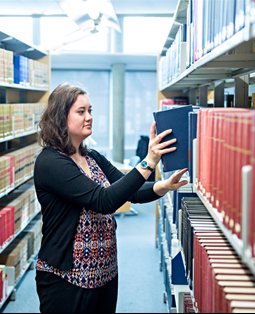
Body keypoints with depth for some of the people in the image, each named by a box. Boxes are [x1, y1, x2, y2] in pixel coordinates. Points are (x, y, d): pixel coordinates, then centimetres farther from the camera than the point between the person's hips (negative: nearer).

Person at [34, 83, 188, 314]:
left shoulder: (93, 157, 8)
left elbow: (131, 192, 4)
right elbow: (103, 201, -27)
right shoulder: (49, 163, -17)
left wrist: (166, 186, -15)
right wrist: (148, 162, -32)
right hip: (67, 277, -7)